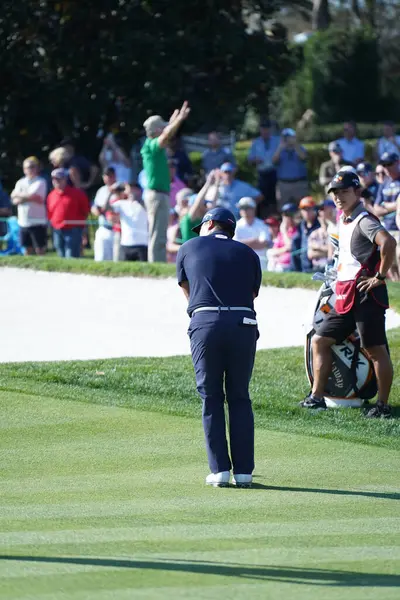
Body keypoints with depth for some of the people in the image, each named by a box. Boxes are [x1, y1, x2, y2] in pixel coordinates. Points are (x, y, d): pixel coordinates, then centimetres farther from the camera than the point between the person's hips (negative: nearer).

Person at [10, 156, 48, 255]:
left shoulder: (40, 182, -4)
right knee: (28, 249, 12)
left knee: (40, 249, -4)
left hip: (37, 222, -5)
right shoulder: (20, 183, 11)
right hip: (23, 221, 5)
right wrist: (27, 198, -13)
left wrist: (17, 194, -1)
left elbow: (31, 195, -16)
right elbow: (15, 201, 1)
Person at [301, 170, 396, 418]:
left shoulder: (364, 220, -13)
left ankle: (383, 405, 0)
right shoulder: (344, 221, 16)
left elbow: (388, 242, -31)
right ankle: (317, 398, 13)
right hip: (345, 296, 10)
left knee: (377, 350, -5)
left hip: (366, 294, -10)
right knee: (320, 340, 10)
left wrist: (380, 276, -24)